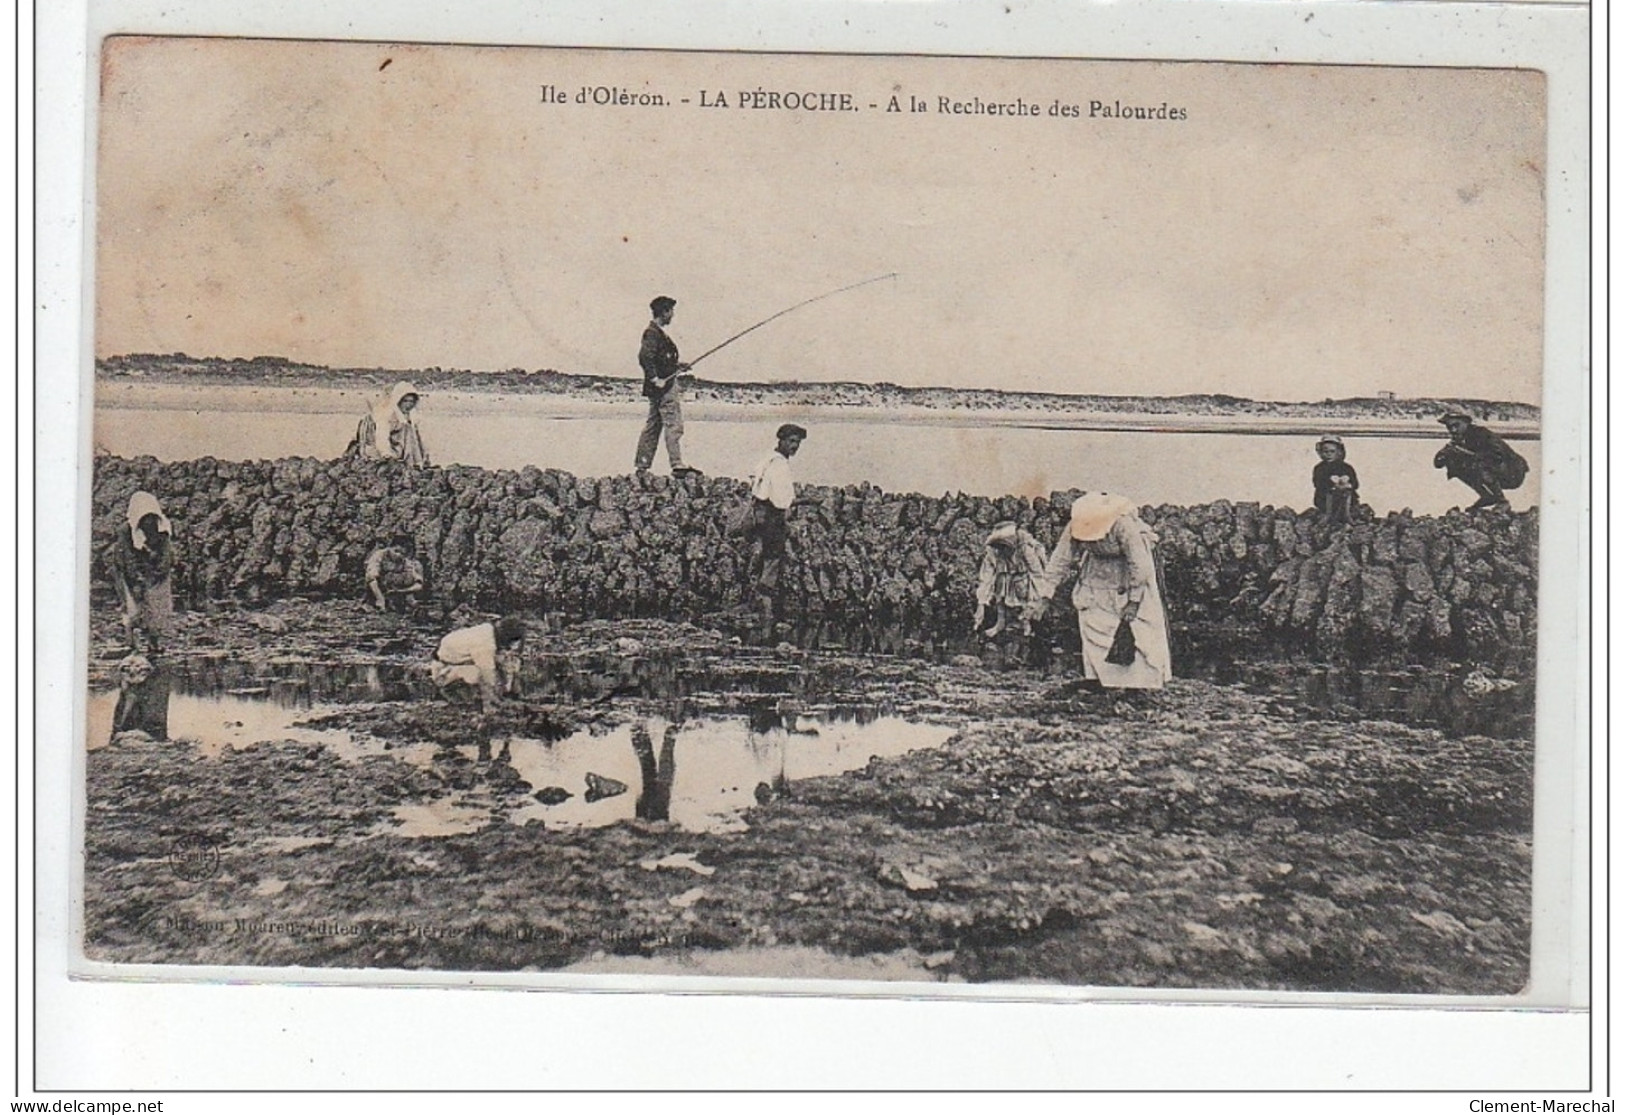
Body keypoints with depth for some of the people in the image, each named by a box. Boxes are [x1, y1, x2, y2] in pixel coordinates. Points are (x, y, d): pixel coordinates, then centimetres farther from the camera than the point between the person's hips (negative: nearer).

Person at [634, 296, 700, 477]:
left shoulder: (657, 332, 18)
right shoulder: (653, 333, -13)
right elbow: (645, 357, -24)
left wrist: (676, 365, 16)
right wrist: (655, 379, -24)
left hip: (660, 387, 11)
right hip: (664, 387, -11)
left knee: (652, 426, 11)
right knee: (673, 426, -11)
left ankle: (642, 466, 14)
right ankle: (677, 466, -14)